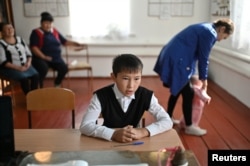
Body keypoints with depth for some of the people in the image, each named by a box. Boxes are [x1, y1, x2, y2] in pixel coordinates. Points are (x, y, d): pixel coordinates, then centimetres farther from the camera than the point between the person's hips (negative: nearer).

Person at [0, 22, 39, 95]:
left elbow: (28, 53, 13)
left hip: (25, 66, 5)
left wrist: (28, 62, -8)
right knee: (24, 78, -31)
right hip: (10, 68, -5)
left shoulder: (19, 39, 11)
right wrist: (18, 67, -22)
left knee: (36, 75, -22)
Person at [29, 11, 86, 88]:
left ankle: (57, 84, 7)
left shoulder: (55, 31, 14)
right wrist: (44, 57, -22)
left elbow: (65, 41, 18)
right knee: (43, 69, -35)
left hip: (56, 58, 5)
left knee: (64, 68, -21)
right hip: (41, 58, -4)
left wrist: (77, 44, 7)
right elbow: (34, 48, -12)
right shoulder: (36, 33, -2)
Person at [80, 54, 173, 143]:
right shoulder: (101, 96, -16)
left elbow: (167, 121, -12)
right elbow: (85, 126, -22)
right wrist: (113, 134, -34)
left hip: (135, 143, 1)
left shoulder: (146, 96, -12)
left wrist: (143, 132, -28)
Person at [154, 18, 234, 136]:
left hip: (170, 57, 10)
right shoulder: (210, 33, -11)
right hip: (176, 61, -10)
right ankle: (189, 127, 14)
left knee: (177, 90, 21)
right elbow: (203, 58, -7)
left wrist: (193, 75, 22)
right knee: (188, 94, 0)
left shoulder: (204, 29, 20)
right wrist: (204, 78, 6)